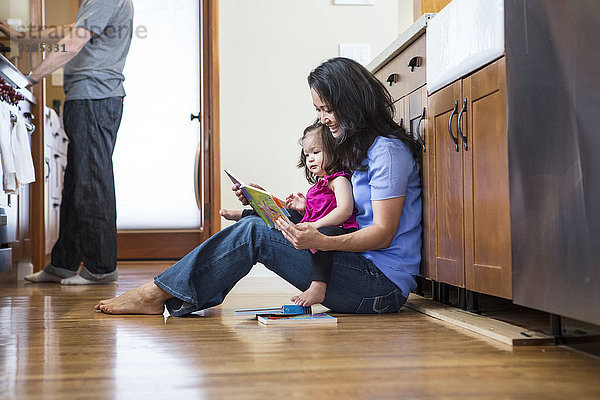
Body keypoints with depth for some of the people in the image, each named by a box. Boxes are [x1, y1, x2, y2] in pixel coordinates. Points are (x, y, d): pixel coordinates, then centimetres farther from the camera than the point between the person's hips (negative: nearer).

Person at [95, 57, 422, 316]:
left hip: (383, 284, -9)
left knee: (253, 232, -18)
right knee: (256, 224, -1)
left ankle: (160, 294, -9)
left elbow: (383, 233, -17)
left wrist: (321, 242, -34)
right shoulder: (360, 149, 18)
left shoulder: (388, 151, -11)